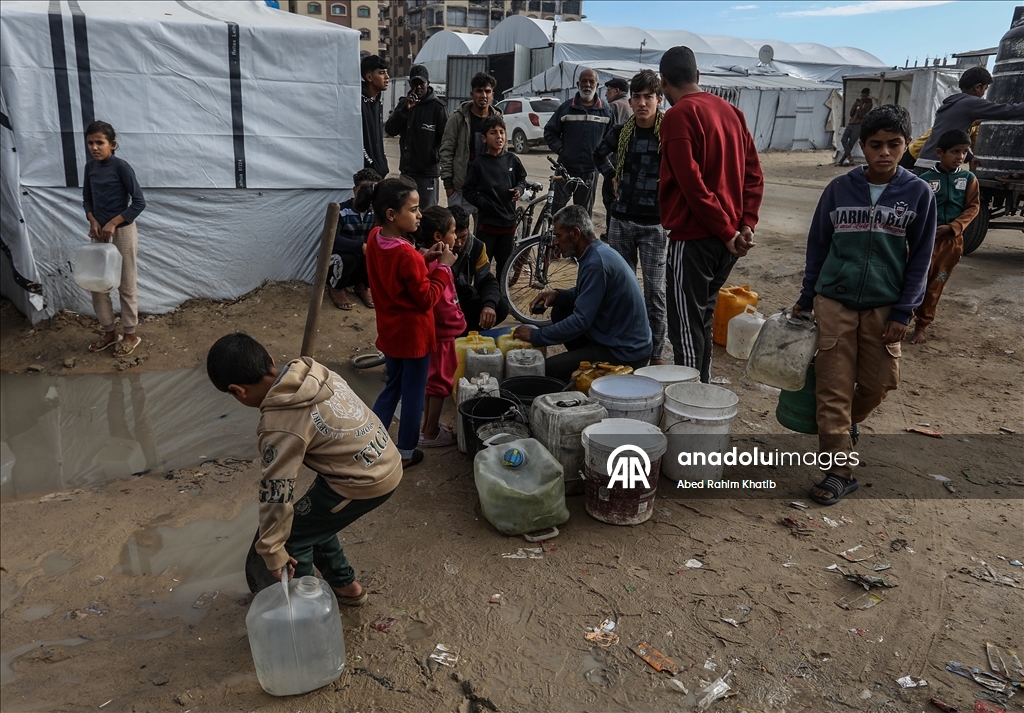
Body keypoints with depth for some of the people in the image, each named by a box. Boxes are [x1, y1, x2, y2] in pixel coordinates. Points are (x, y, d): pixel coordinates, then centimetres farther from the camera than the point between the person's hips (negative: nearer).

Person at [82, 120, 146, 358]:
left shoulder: (121, 166, -14)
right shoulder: (90, 166, 4)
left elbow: (139, 202, -16)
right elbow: (87, 199, 14)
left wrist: (113, 223, -18)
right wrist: (93, 221, -5)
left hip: (122, 231, -6)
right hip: (99, 231, 6)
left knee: (125, 285, 3)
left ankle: (131, 335, 16)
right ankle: (109, 332, 24)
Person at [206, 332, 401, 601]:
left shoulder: (280, 426, -24)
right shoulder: (312, 372, -2)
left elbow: (276, 493, -18)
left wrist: (273, 553, -6)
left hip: (364, 481, -8)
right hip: (386, 461, 8)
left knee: (293, 539, 9)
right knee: (314, 522, 26)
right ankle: (345, 585, 42)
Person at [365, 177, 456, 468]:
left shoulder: (374, 238, -3)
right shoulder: (407, 254, -29)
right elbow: (426, 299, -22)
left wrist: (422, 259, 1)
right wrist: (442, 266, -15)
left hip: (389, 330, 8)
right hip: (413, 333, -8)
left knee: (392, 386, 24)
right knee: (413, 393, 10)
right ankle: (405, 453, 25)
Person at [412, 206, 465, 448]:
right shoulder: (438, 267, -27)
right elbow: (445, 306, -26)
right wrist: (460, 322, -8)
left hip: (428, 329, 9)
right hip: (441, 332, -9)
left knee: (432, 378, 21)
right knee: (441, 380, 5)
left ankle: (429, 423, 34)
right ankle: (431, 433, 15)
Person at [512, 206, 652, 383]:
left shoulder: (596, 263, -23)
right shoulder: (598, 252, 7)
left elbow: (581, 321, -25)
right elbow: (586, 295, 21)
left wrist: (536, 335, -16)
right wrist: (557, 295, 3)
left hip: (625, 354, -10)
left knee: (548, 370, -14)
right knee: (560, 311, 15)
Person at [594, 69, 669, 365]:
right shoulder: (620, 132, 4)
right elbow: (600, 155, 24)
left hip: (655, 224, -4)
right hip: (621, 221, 4)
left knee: (655, 292, 0)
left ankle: (656, 353, 10)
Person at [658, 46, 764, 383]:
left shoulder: (678, 116, -12)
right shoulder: (730, 110, 12)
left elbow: (693, 184, -19)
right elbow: (754, 173, 8)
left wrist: (727, 232, -12)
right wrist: (745, 224, 1)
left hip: (694, 238, -8)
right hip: (727, 239, 8)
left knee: (686, 330, 0)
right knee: (702, 321, 19)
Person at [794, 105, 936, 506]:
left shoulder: (919, 194, -1)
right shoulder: (839, 189, 0)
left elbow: (920, 258, 1)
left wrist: (902, 313, -4)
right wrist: (806, 299, 8)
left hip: (883, 308, 1)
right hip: (833, 303, 0)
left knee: (878, 384, 9)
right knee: (833, 389, -1)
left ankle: (847, 425, 41)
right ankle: (840, 471, 7)